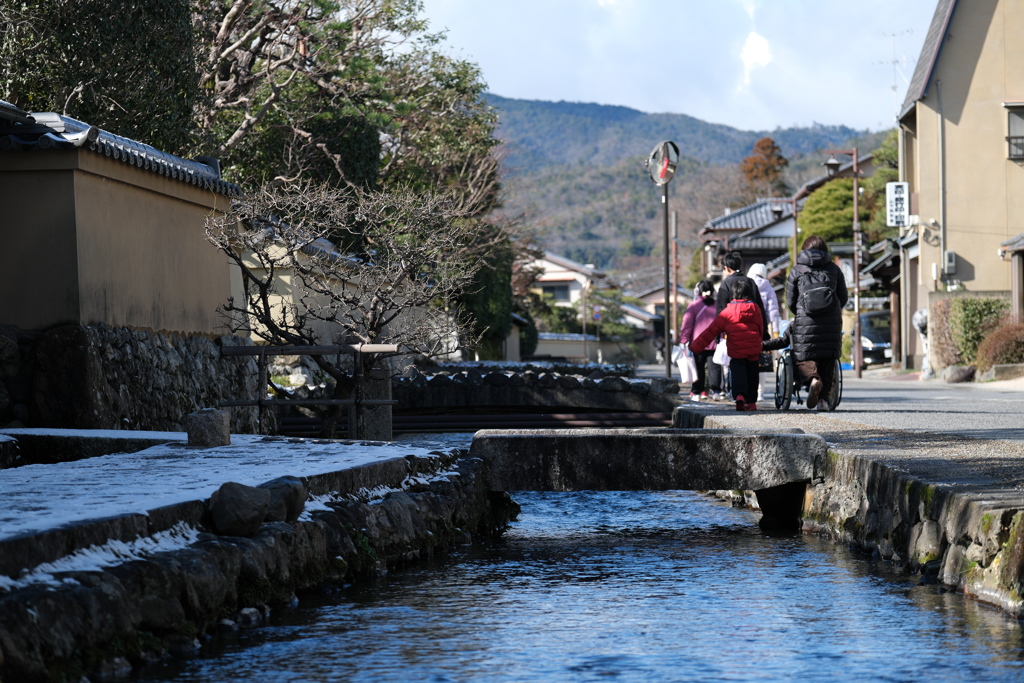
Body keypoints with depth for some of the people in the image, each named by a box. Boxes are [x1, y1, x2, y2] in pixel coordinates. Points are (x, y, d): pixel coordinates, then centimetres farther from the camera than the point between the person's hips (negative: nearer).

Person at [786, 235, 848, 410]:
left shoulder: (797, 271, 6)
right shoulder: (834, 269, 11)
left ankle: (813, 379, -29)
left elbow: (790, 301, 8)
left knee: (803, 356, 3)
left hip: (805, 323, -2)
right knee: (828, 358, 9)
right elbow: (844, 297, 15)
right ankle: (823, 397, 5)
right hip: (832, 322, 2)